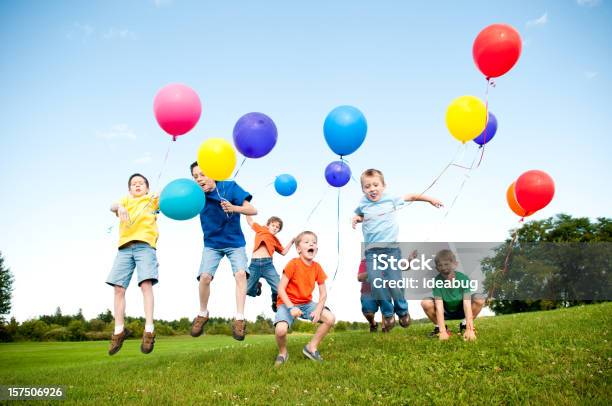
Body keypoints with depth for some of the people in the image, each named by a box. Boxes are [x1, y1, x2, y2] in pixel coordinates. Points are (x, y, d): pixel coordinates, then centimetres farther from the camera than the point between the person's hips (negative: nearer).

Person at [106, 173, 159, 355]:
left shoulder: (152, 200, 19)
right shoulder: (126, 200, 24)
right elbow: (112, 206, 3)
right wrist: (119, 207, -21)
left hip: (145, 245, -3)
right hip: (125, 247, 3)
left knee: (146, 284, -17)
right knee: (119, 288, -3)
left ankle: (149, 329, -21)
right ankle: (119, 330, 5)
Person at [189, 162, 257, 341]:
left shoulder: (230, 187, -17)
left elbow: (253, 210, -21)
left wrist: (233, 208, -39)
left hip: (235, 242, -1)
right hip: (212, 244, 1)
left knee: (240, 273, -22)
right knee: (205, 277, -15)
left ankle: (239, 319, -15)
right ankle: (202, 314, 10)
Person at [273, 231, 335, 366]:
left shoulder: (317, 267, -3)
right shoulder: (293, 264, -18)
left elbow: (323, 293, 0)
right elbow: (281, 289, -19)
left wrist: (318, 310, -16)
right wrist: (291, 308, -27)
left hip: (307, 303, 5)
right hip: (288, 303, -5)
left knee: (330, 319, -11)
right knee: (281, 329, -31)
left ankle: (311, 347, 9)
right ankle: (282, 353, 4)